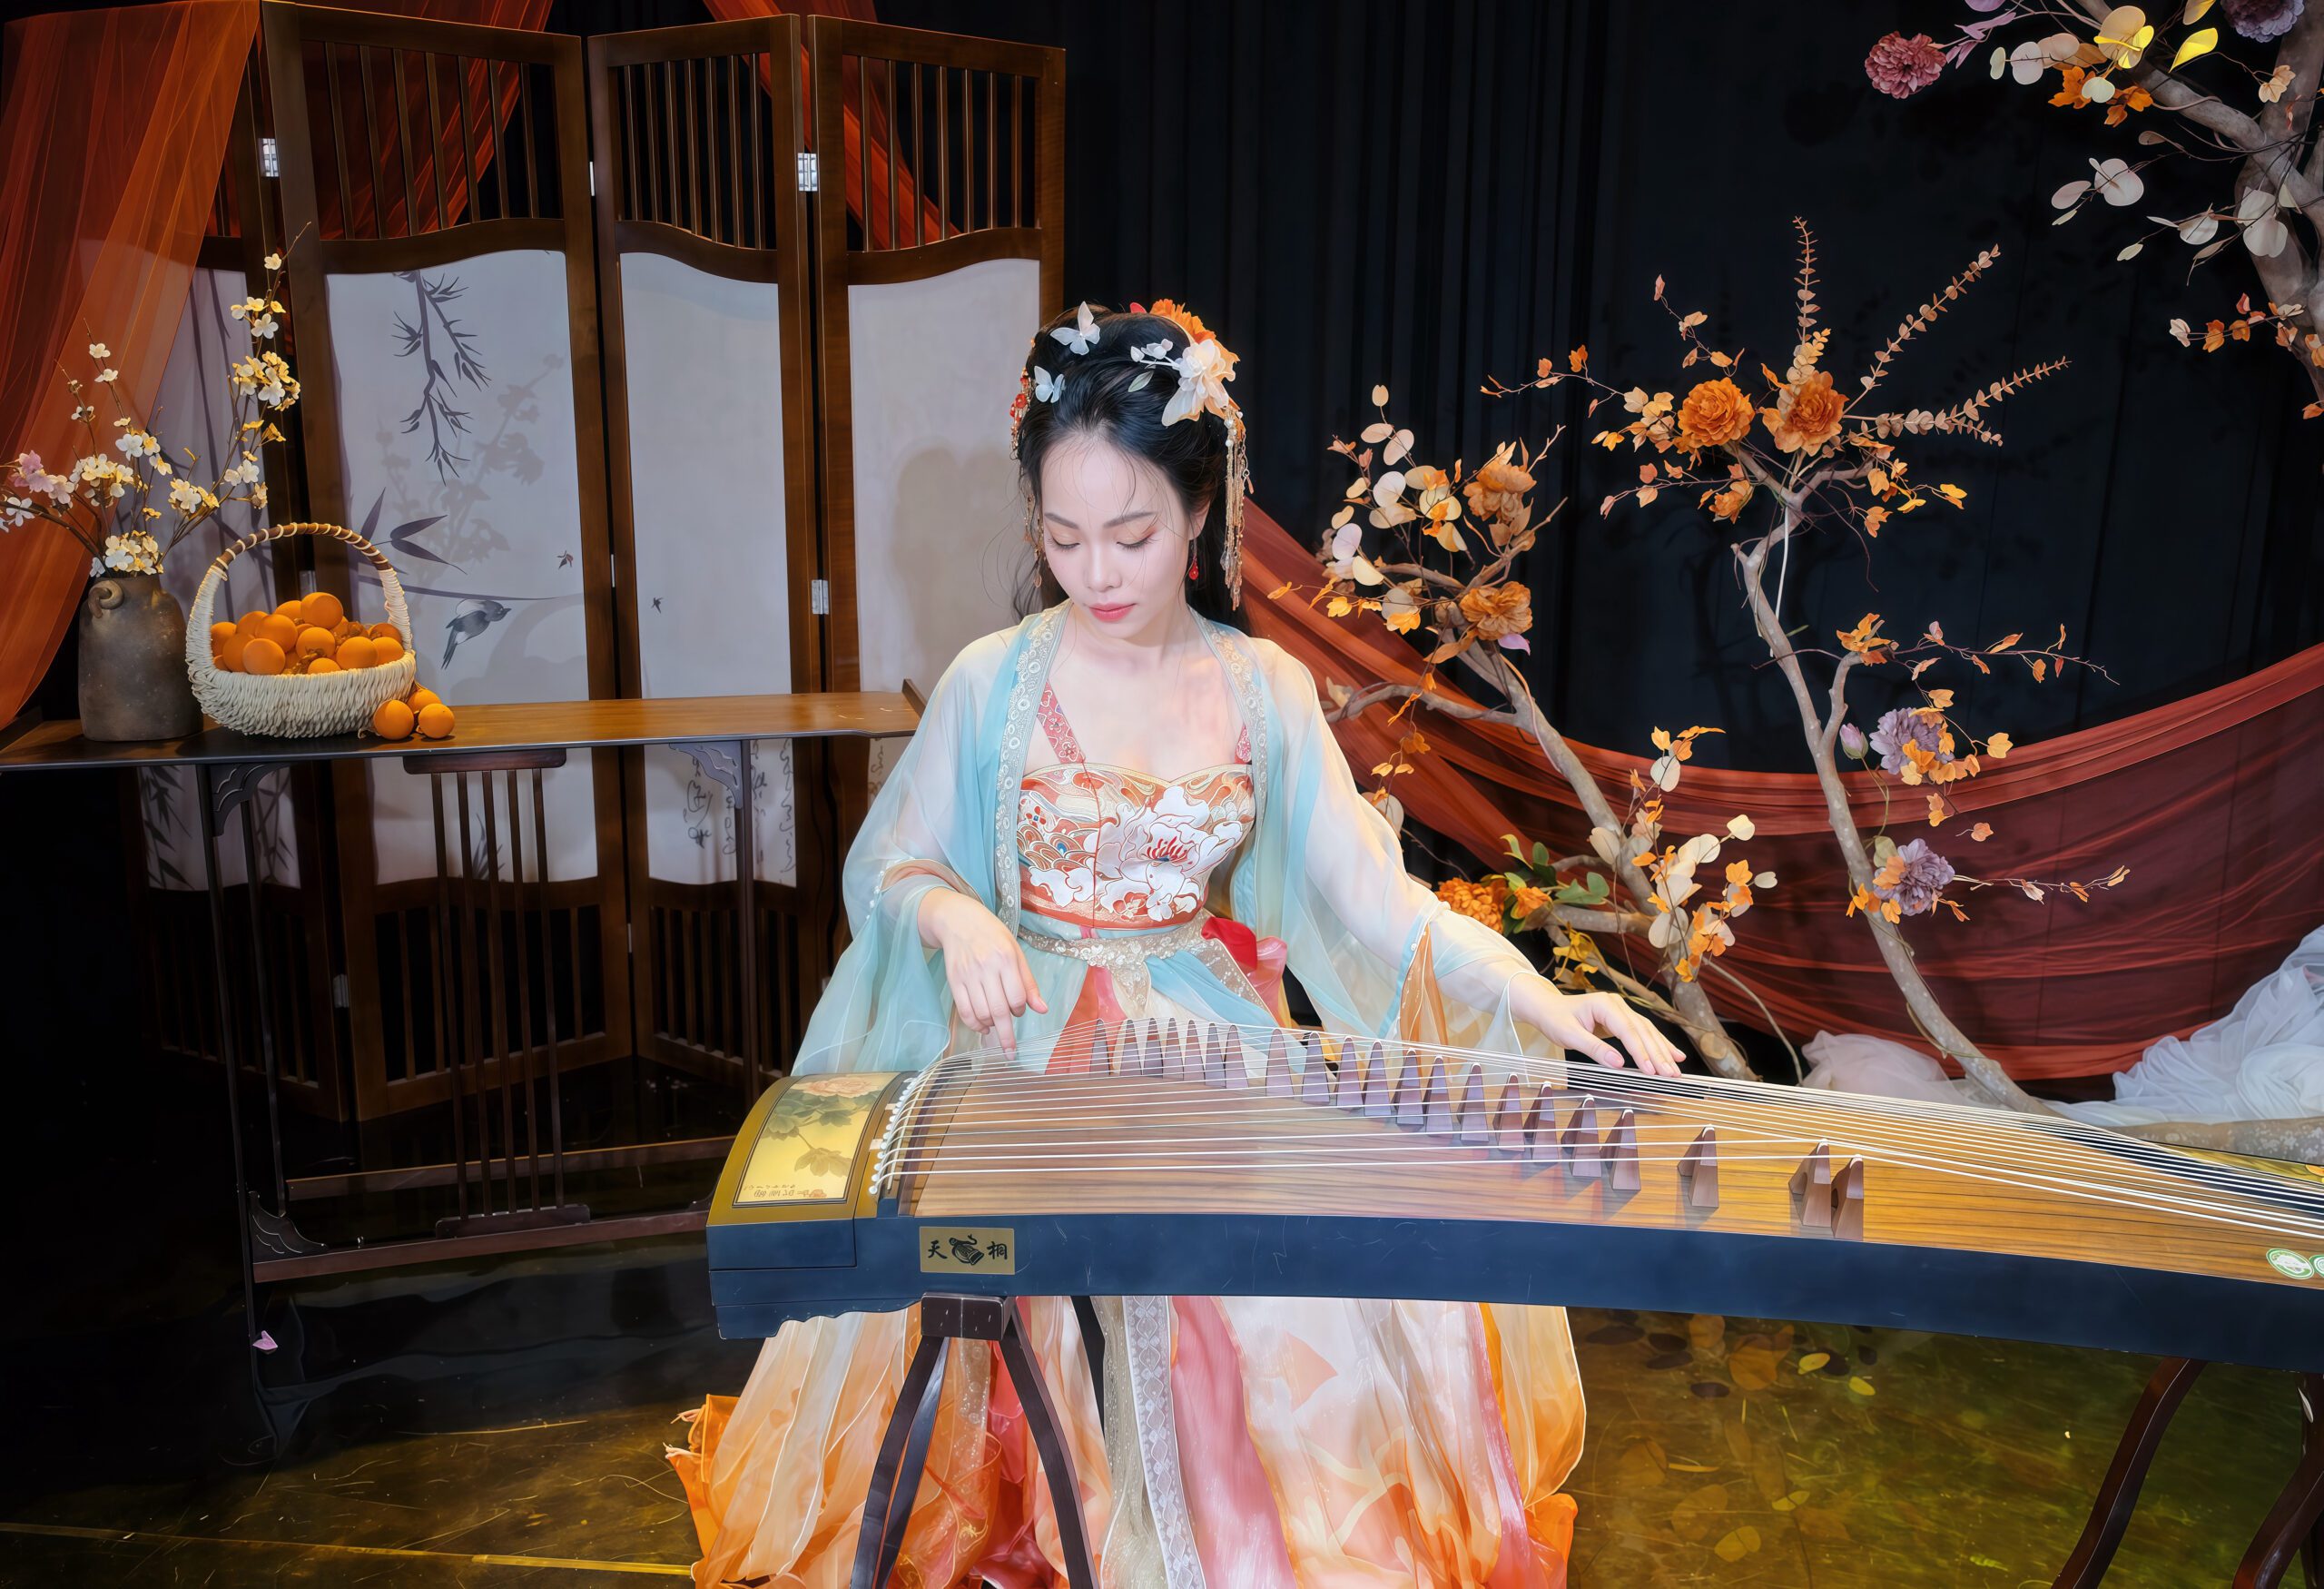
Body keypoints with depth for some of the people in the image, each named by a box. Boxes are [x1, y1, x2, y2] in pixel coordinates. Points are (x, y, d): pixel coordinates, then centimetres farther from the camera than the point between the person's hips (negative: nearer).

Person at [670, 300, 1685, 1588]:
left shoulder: (1264, 689, 1)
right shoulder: (993, 681, -2)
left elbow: (1370, 887, -4)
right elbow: (890, 865, 6)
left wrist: (1542, 1003, -18)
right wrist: (956, 914, -18)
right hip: (1030, 1044, -1)